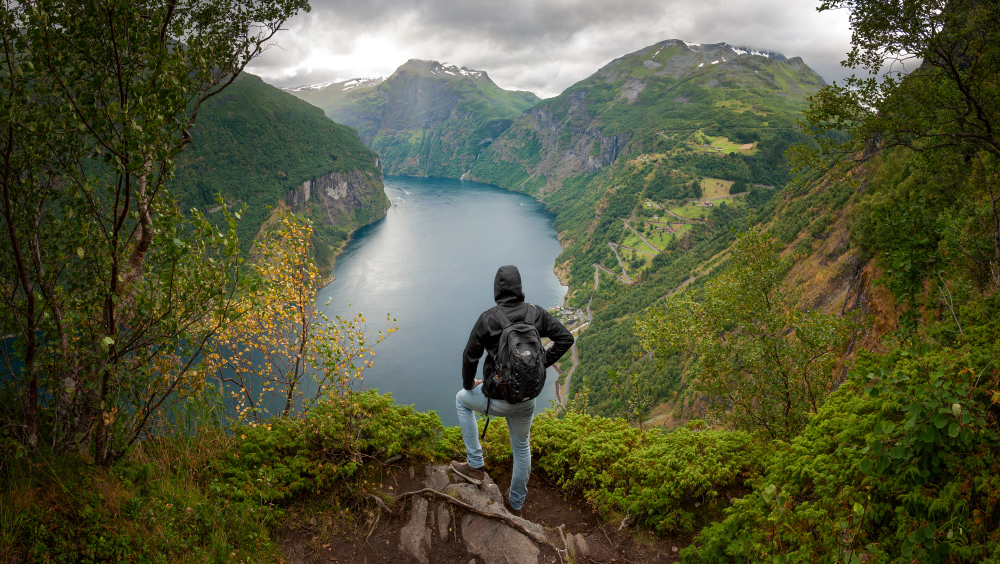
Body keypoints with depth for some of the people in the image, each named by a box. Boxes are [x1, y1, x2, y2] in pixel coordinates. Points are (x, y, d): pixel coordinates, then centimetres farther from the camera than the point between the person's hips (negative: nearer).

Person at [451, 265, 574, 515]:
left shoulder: (487, 319, -15)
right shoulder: (536, 313, -5)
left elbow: (470, 356, -10)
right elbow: (566, 338, -3)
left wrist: (468, 384, 8)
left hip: (498, 399, -3)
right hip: (527, 399, 4)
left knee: (462, 400, 28)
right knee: (521, 447, 27)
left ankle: (475, 466, 26)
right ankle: (515, 502, 45)